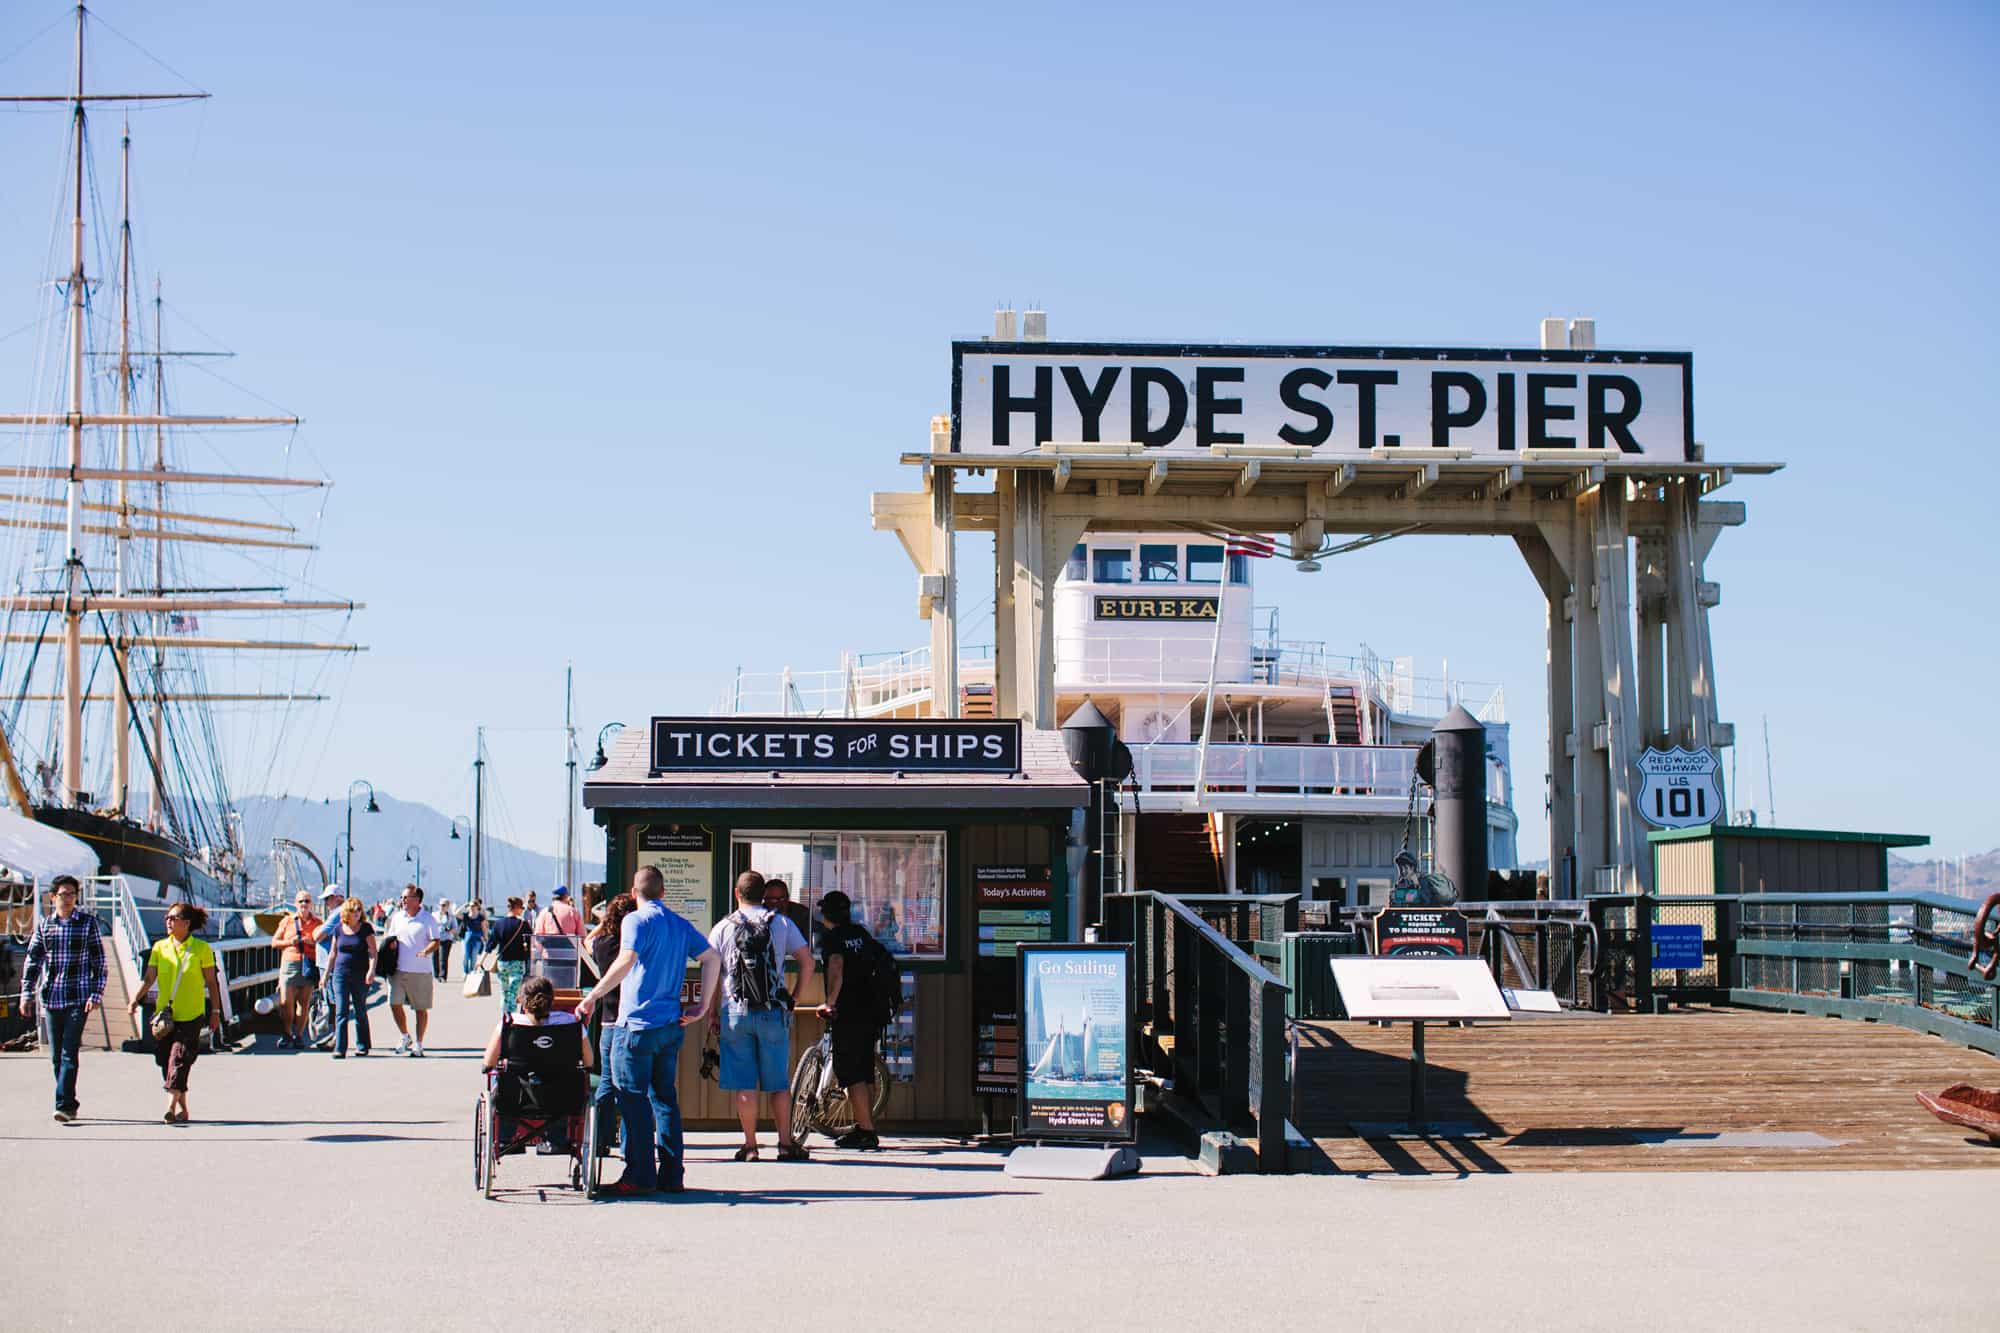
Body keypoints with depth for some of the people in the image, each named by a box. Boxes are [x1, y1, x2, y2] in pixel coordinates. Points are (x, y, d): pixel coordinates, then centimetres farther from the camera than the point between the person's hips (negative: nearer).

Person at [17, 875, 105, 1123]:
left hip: (78, 998, -3)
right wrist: (27, 994, 6)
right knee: (56, 1055, 6)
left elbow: (99, 962, 2)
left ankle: (64, 1105, -17)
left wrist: (96, 994, -6)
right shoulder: (43, 925, 9)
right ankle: (69, 1105, 15)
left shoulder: (88, 923, 3)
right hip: (51, 997, 3)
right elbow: (32, 961, 12)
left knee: (69, 1052, -13)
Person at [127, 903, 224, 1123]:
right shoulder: (160, 947, 7)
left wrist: (215, 1011, 3)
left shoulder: (201, 948, -2)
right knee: (165, 1061, 6)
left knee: (180, 1060, -14)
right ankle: (182, 1108, 18)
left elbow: (211, 982, 4)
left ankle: (171, 1107, -18)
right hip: (164, 1014, 4)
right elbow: (148, 978, 2)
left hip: (191, 1016, -4)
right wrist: (136, 999, -14)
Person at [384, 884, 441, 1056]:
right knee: (394, 1003, -4)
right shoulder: (397, 917, 11)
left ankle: (418, 1043, 14)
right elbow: (389, 937, 22)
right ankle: (404, 1036, 18)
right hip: (398, 969, 4)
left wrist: (425, 952, -28)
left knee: (421, 1009, 3)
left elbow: (436, 942, -9)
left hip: (420, 971, -4)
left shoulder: (428, 919, -4)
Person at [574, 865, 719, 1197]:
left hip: (637, 1024, -7)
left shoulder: (637, 920, -8)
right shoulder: (680, 924, 12)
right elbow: (712, 959, 8)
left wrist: (592, 997, -21)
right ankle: (672, 1176, 12)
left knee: (633, 1100, -2)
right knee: (665, 1098, 12)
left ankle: (639, 1176, -2)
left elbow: (626, 961, -23)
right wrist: (703, 1006, 10)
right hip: (671, 1025, 7)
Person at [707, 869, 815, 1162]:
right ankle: (785, 1143, 6)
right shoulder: (782, 923, 5)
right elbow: (807, 961, 0)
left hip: (735, 1011, 0)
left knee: (745, 1084, 2)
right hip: (773, 1012, 0)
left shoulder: (723, 927, 3)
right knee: (779, 1082, 7)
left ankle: (750, 1145, 3)